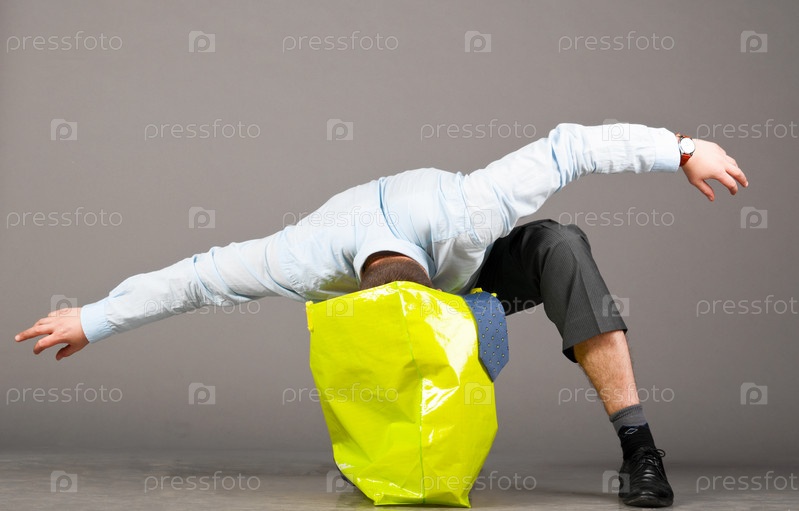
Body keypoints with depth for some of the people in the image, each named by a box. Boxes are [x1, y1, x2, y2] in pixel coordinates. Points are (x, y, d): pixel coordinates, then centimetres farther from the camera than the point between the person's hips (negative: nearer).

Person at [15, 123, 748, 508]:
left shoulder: (463, 212, -46)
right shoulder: (315, 257, -41)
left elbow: (566, 146, -38)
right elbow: (192, 278, -33)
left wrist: (682, 149, -35)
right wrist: (91, 320, -27)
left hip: (475, 270, -4)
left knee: (561, 246, -34)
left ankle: (638, 447, -39)